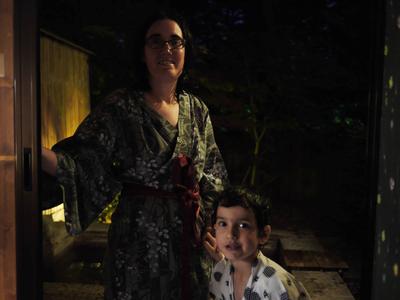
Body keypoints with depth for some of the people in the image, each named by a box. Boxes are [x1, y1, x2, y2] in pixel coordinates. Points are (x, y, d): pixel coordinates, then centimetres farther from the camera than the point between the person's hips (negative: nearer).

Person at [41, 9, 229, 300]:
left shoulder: (197, 109, 4)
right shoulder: (120, 107, -10)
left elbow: (212, 172, 11)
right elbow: (81, 161, -17)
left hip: (193, 237, 5)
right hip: (139, 239, -4)